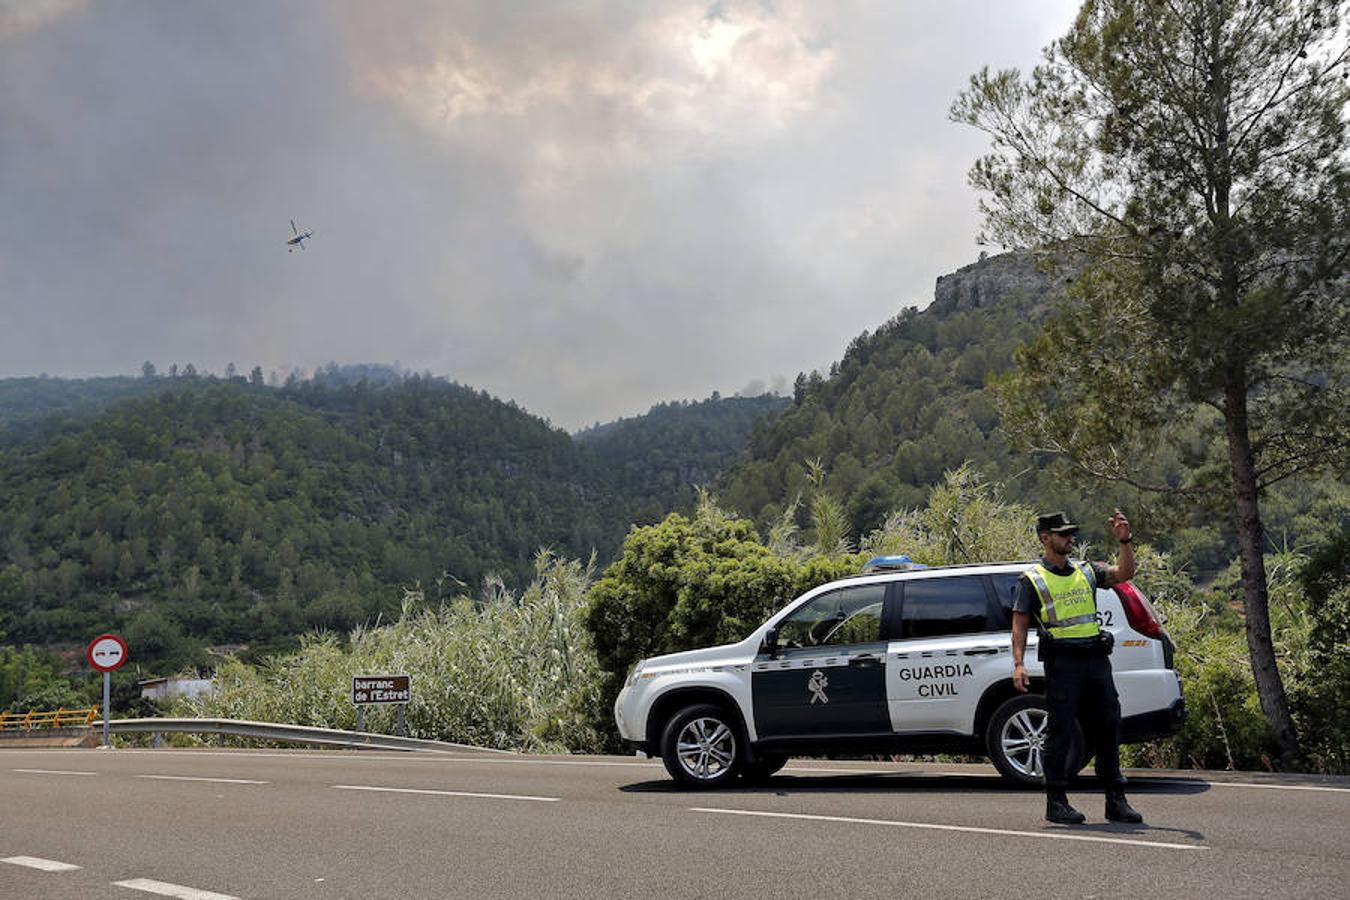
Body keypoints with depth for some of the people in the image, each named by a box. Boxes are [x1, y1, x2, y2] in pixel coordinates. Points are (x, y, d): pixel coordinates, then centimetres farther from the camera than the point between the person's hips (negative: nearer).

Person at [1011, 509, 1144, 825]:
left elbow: (1124, 573, 6)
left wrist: (1125, 541, -7)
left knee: (1107, 729, 7)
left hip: (1097, 659, 5)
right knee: (1060, 732, -3)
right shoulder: (1032, 580, 3)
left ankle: (1116, 801, 15)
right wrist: (1018, 664, -11)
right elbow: (1019, 624, -1)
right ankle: (1056, 802, 4)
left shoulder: (1087, 571, 17)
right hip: (1062, 661, -5)